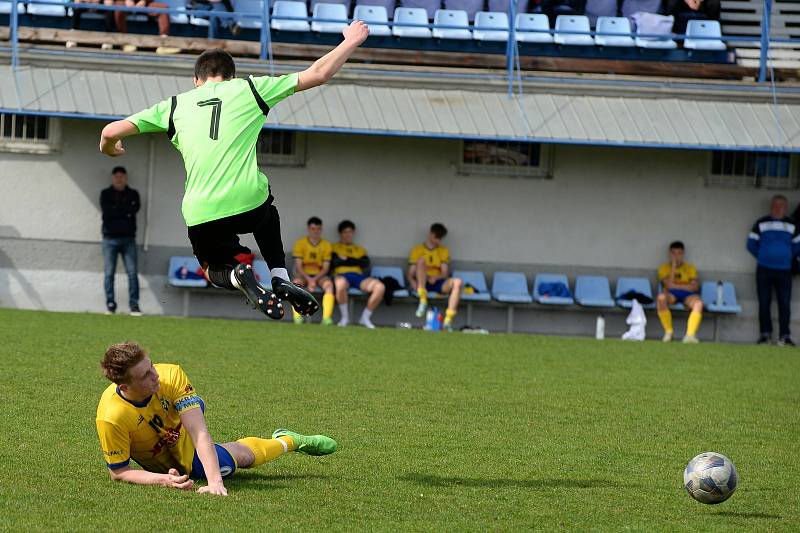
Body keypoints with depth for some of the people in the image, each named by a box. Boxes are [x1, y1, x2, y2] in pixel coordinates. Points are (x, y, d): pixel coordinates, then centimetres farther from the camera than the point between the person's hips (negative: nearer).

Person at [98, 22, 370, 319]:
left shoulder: (174, 105, 12)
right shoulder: (248, 89, 10)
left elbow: (112, 132, 9)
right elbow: (317, 75, 12)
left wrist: (108, 149, 33)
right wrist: (350, 43, 28)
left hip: (202, 216, 0)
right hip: (249, 203, 0)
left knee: (215, 268, 30)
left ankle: (237, 276, -8)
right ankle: (280, 279, 16)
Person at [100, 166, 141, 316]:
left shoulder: (132, 194, 13)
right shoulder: (105, 194, 10)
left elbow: (134, 208, -7)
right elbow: (106, 212, -7)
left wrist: (116, 210, -7)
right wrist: (125, 211, -7)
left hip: (128, 239, 0)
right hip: (110, 239, 0)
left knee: (133, 272, -7)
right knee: (109, 273, -4)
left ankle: (134, 305, -8)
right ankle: (110, 305, -1)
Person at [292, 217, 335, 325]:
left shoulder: (326, 245, 5)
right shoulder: (300, 243, 2)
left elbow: (326, 268, 0)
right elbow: (298, 266, -4)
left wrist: (315, 279, -18)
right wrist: (309, 279, -20)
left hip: (319, 275, 1)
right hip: (303, 274, -1)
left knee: (329, 284, -32)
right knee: (296, 283, -35)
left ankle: (327, 317, -43)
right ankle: (297, 317, -38)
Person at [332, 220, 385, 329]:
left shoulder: (360, 249, 28)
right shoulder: (335, 247, 21)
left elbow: (366, 264, 7)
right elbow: (334, 262, -1)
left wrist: (346, 260, 2)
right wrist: (355, 261, 3)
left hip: (359, 276, 3)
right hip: (342, 275, -3)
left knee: (380, 287, -26)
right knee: (341, 284, -44)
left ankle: (365, 317, -12)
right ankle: (345, 317, -24)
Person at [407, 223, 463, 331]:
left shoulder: (444, 251, 15)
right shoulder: (418, 249, 10)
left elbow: (445, 273, 5)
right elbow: (410, 273, 4)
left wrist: (436, 277, -18)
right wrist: (412, 281, -19)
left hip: (437, 283, 2)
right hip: (422, 283, -2)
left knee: (457, 282, -29)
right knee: (422, 260, -29)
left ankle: (448, 320, -40)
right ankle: (423, 301, -36)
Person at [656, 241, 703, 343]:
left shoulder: (690, 268, 17)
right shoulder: (664, 268, 12)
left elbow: (695, 287, 2)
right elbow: (669, 285, -5)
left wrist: (676, 285, -8)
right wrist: (673, 266, -4)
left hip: (687, 295, 1)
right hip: (671, 294, -1)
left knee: (698, 303, -35)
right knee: (661, 297, -38)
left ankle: (690, 335, -46)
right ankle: (668, 331, -27)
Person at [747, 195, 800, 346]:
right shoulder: (761, 223, 1)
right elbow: (751, 244, 4)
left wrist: (787, 258, 6)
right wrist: (762, 257, 2)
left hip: (784, 271, 1)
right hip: (764, 270, -1)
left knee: (785, 304, -5)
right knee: (764, 303, 1)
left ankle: (784, 336, -5)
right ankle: (765, 333, 9)